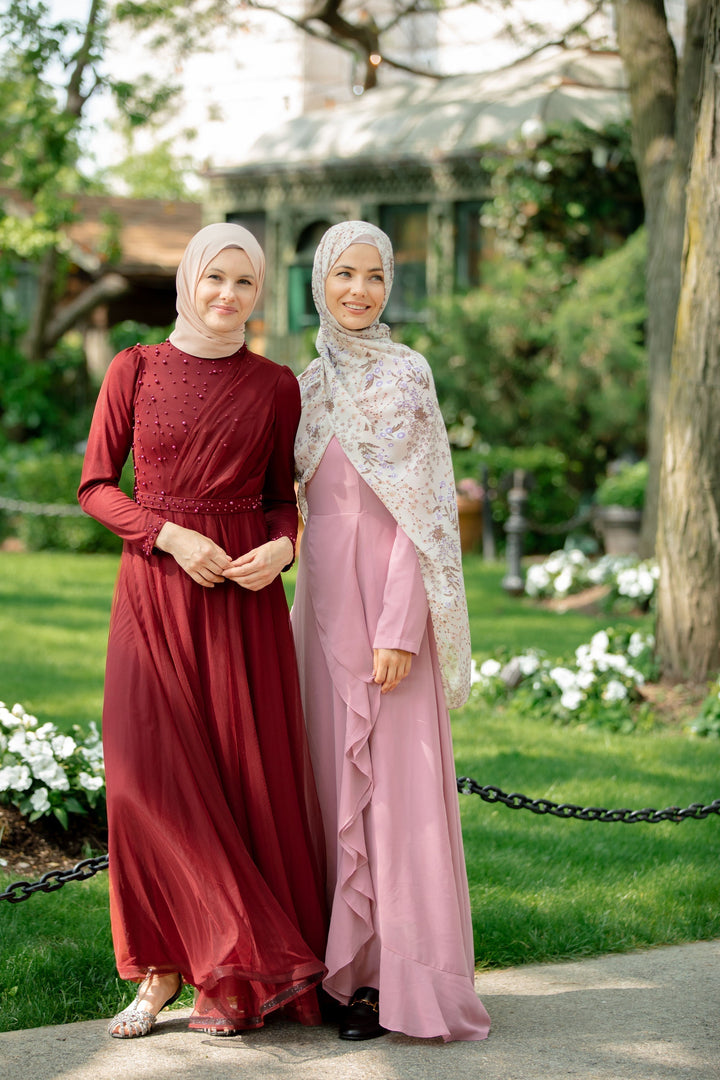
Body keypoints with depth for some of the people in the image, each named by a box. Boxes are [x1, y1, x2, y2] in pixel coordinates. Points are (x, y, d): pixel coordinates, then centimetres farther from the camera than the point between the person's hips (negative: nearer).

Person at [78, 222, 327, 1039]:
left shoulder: (275, 386, 7)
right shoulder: (134, 371, 4)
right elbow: (95, 487, 3)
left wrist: (279, 548, -8)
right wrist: (171, 535, -11)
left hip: (244, 595, 1)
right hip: (154, 586, -1)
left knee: (246, 775, -1)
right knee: (151, 778, -6)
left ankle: (231, 978, 9)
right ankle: (162, 969, 5)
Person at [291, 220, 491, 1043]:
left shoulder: (405, 374, -7)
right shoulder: (312, 382, 13)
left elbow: (423, 511, -12)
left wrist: (400, 629, -19)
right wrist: (307, 611, 15)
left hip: (387, 596, -7)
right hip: (324, 597, 7)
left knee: (395, 776, -5)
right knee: (338, 774, 8)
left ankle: (401, 975, 1)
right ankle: (351, 963, 16)